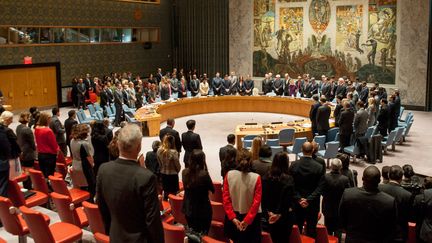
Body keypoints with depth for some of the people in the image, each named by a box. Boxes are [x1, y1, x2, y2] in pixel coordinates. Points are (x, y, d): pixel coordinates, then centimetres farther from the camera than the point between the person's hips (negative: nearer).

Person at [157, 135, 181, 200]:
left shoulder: (159, 151, -11)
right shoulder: (173, 152, -26)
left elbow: (159, 163, 2)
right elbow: (177, 165, -13)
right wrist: (177, 171, 8)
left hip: (163, 174, 5)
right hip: (172, 174, -5)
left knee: (166, 192, 20)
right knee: (173, 193, 10)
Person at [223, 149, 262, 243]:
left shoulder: (229, 175, -10)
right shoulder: (256, 177, -15)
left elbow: (226, 199, -9)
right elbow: (257, 201, -17)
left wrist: (232, 218, -9)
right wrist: (247, 220, -15)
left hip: (233, 218, 2)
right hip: (251, 218, -2)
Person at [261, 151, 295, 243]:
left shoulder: (266, 177, -4)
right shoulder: (288, 179, -16)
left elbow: (263, 197, -4)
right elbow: (288, 199, -19)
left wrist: (268, 212, -4)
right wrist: (279, 214, -13)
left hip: (270, 217, 4)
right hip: (284, 217, -4)